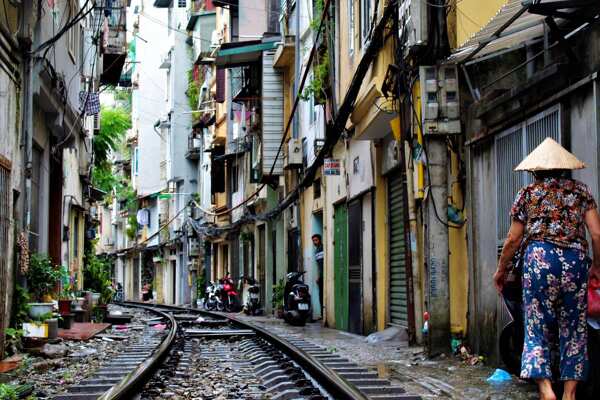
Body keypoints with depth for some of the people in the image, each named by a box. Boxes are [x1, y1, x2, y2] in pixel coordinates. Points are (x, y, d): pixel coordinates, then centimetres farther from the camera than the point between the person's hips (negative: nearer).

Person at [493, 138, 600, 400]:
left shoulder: (527, 194, 9)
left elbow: (513, 239, 8)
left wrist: (501, 270, 21)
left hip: (539, 257, -1)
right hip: (575, 259, 2)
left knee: (537, 326, 1)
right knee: (573, 328, 9)